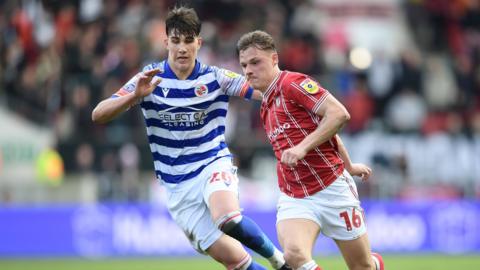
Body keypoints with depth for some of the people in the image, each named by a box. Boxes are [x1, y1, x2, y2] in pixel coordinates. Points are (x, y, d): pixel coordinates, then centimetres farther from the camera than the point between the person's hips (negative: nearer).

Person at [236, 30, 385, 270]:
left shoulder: (292, 83, -9)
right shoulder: (266, 106, 15)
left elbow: (339, 114, -21)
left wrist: (302, 147, -27)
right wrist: (348, 165, 34)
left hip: (332, 190, -6)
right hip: (293, 198, 6)